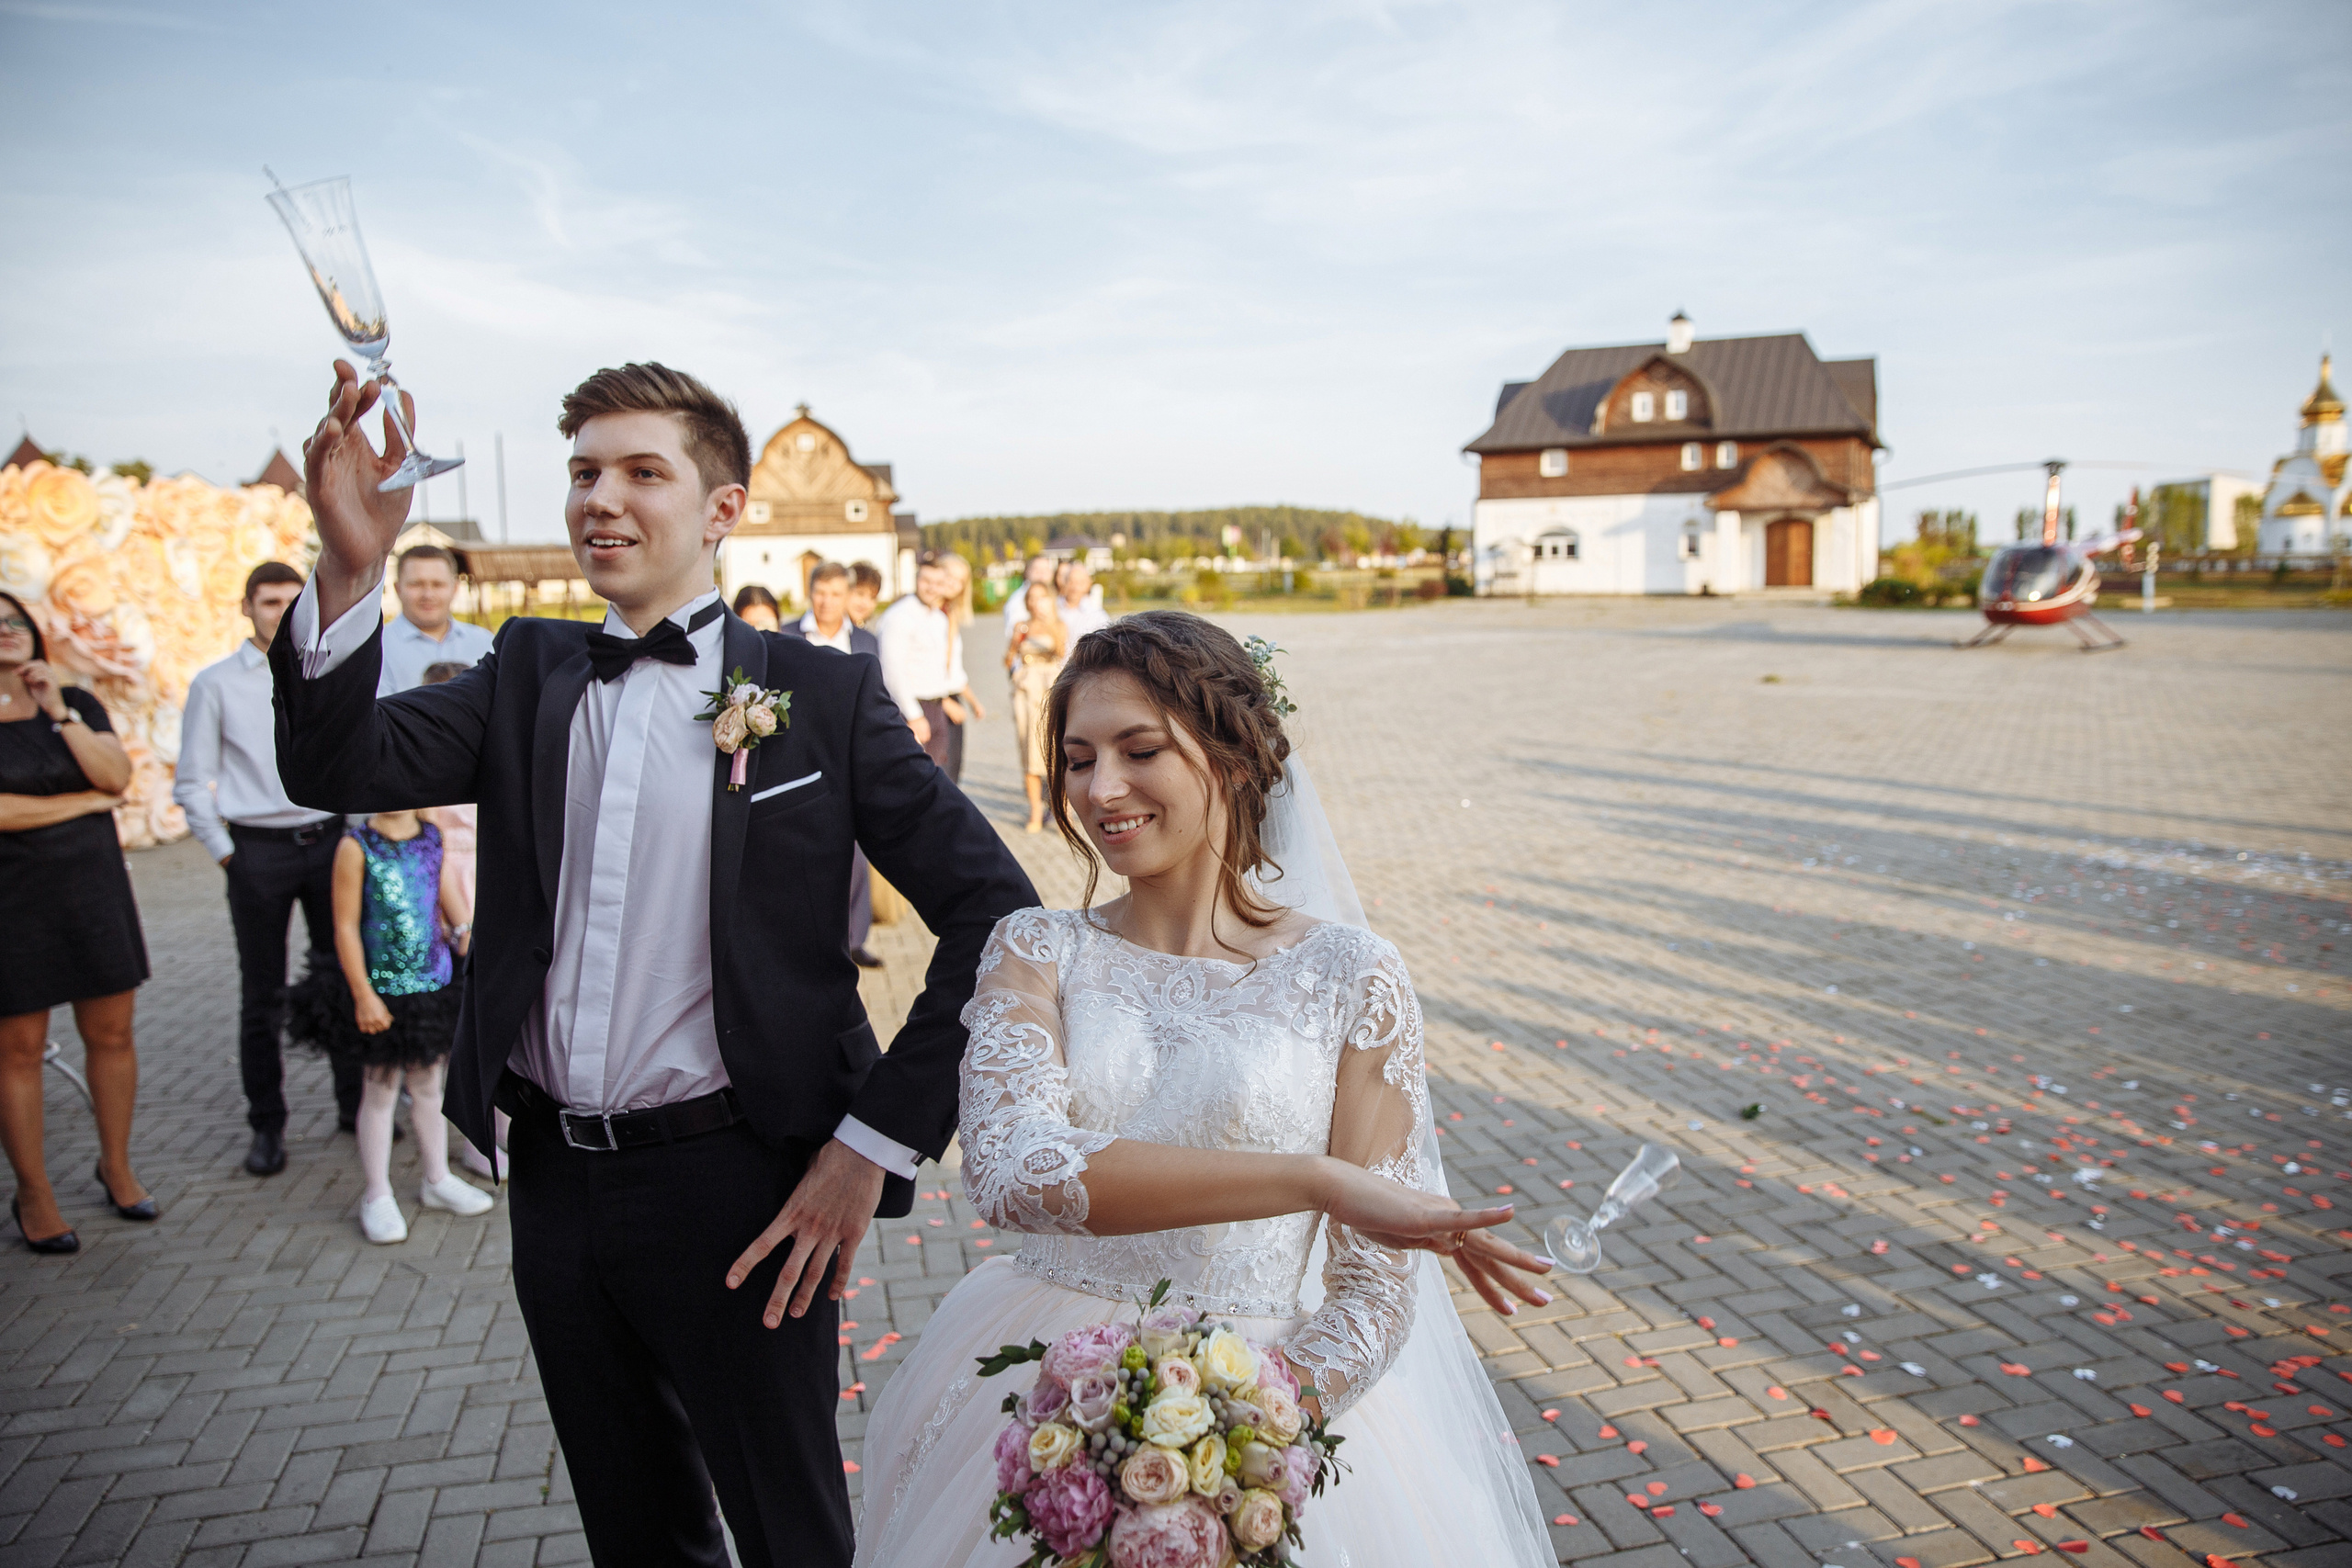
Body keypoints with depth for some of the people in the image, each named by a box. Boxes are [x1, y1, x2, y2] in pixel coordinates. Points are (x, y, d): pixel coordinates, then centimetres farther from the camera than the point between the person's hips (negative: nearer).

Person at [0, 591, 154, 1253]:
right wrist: (83, 802, -6)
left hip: (94, 888, 3)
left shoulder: (77, 703, 9)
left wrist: (60, 713, -12)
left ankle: (116, 1166, 23)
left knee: (111, 1033, 7)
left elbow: (117, 776, -5)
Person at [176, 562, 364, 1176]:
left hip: (328, 841, 2)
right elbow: (192, 783, 4)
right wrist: (225, 853, 0)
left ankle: (354, 1103, 20)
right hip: (257, 849, -2)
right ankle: (266, 1125, 16)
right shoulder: (216, 684, 2)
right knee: (262, 994, 5)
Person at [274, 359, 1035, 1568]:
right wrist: (349, 568, -24)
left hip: (734, 1185, -4)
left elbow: (993, 911, -11)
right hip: (552, 1183, 4)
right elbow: (340, 768, -8)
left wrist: (876, 1143, -13)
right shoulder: (526, 673, 7)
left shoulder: (821, 694, -7)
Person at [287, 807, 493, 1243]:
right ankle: (377, 1196, 22)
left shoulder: (432, 837, 0)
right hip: (382, 989, -5)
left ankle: (437, 1180, 33)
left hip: (433, 982, 5)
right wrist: (363, 995, -16)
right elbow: (346, 926, -14)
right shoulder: (356, 847, -15)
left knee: (428, 1084, 18)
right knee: (381, 1090, 7)